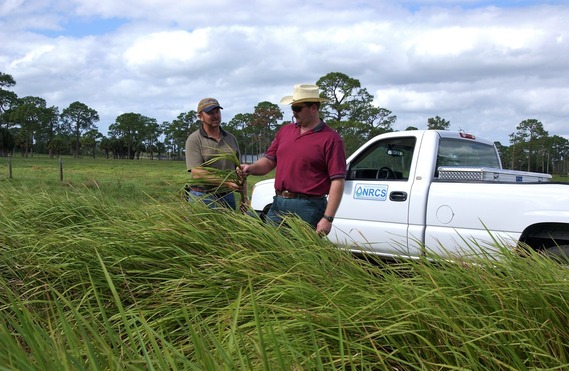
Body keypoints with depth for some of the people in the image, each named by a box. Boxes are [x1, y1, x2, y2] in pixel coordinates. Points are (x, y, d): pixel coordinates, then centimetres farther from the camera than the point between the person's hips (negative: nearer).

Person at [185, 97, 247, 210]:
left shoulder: (231, 138, 12)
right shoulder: (194, 140, -5)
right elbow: (197, 173, -16)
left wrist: (244, 198, 7)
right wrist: (226, 183, -26)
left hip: (228, 197, 4)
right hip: (202, 198, -4)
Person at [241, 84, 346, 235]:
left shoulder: (331, 139, -6)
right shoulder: (285, 130, 14)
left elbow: (338, 181, -12)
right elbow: (269, 160, 19)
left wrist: (327, 218, -17)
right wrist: (251, 168, -3)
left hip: (307, 210, -6)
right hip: (278, 206, 6)